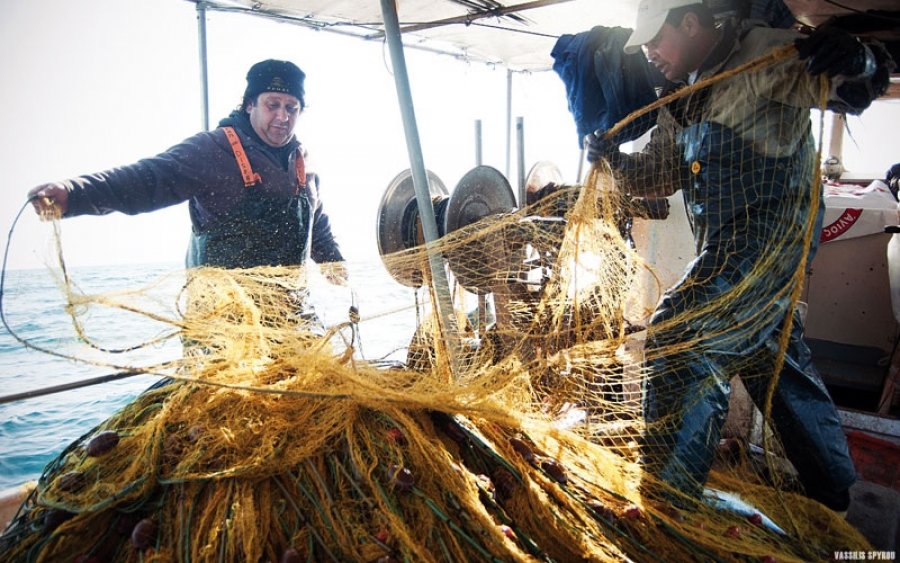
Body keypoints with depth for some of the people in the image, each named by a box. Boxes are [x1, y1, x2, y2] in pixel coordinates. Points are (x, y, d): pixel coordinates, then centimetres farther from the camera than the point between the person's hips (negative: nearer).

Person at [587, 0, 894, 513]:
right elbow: (659, 174, 18)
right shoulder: (682, 99, 15)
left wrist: (856, 61, -39)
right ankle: (831, 493, 39)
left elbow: (853, 91, -16)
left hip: (770, 234, -10)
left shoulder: (761, 52, -9)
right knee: (777, 360, 19)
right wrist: (617, 160, -1)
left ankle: (668, 499, -10)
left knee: (680, 335, -18)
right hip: (730, 246, 10)